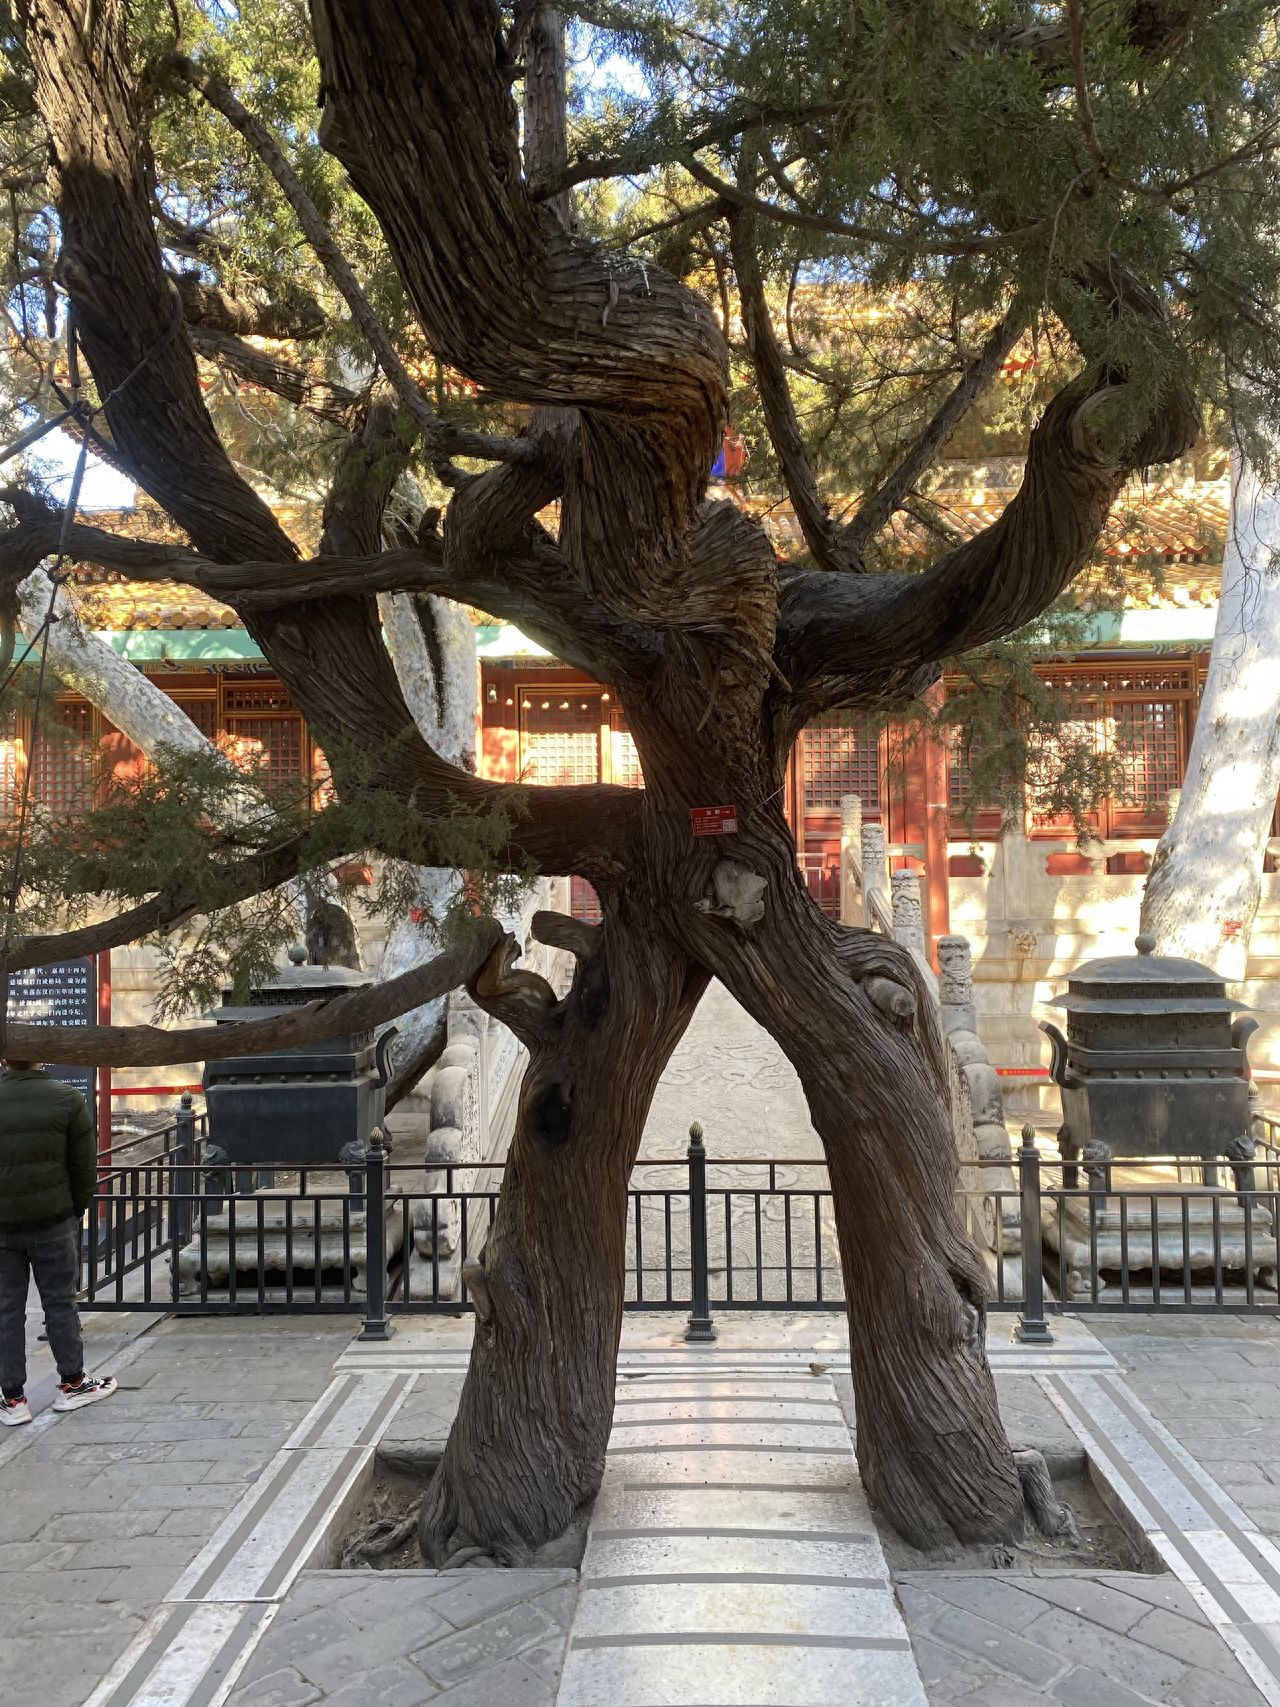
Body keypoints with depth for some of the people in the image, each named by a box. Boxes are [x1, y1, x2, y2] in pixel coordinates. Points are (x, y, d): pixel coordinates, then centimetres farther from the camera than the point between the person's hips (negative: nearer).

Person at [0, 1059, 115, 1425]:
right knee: (60, 1301, 10)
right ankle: (72, 1384, 20)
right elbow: (84, 1165, -4)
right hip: (52, 1219, -1)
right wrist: (77, 1210, 9)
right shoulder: (66, 1098, -8)